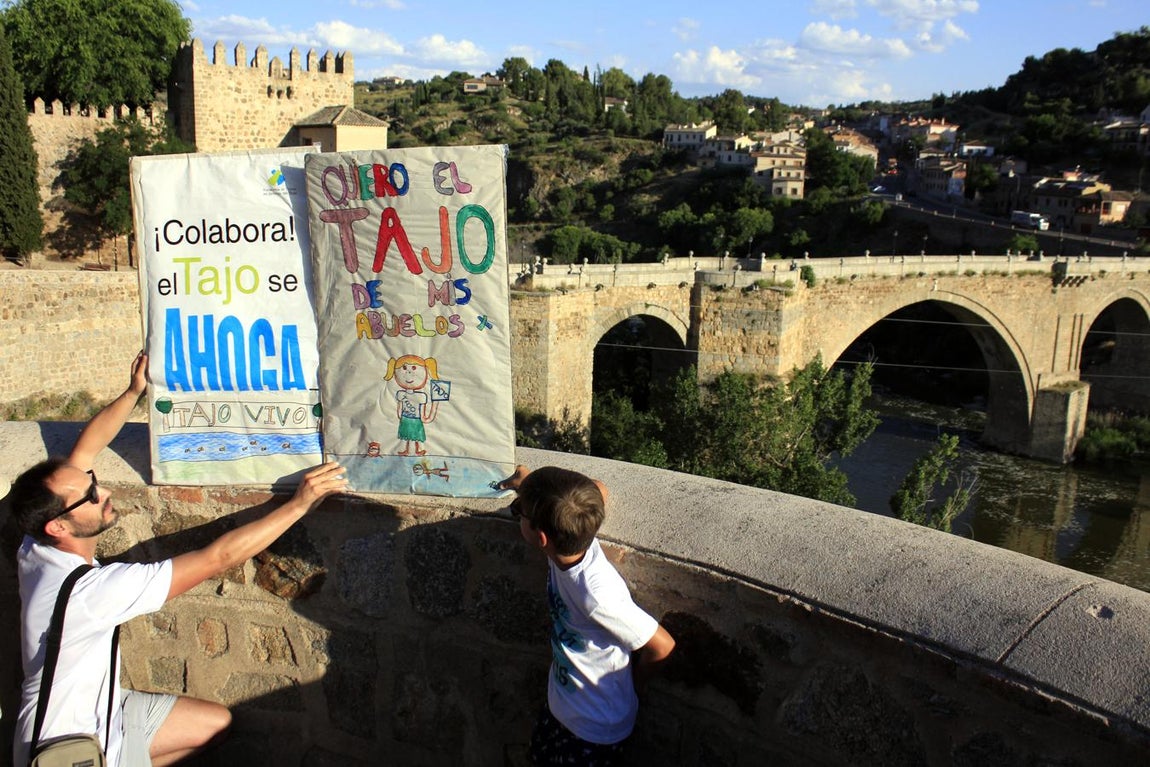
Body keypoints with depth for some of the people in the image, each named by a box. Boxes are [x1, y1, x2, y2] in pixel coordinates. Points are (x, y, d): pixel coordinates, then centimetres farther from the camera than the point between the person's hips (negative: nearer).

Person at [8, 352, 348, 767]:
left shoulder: (38, 547, -11)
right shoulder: (89, 589, -35)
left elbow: (82, 452, 3)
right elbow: (217, 558, -35)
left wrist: (134, 393, 0)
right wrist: (300, 503, -30)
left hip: (100, 707, 8)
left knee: (216, 722, 11)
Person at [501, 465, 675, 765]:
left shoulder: (596, 593, -41)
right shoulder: (572, 538, -21)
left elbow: (662, 645, -28)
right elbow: (598, 490, 1)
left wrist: (633, 683, -8)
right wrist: (531, 483, 10)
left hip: (596, 729, -8)